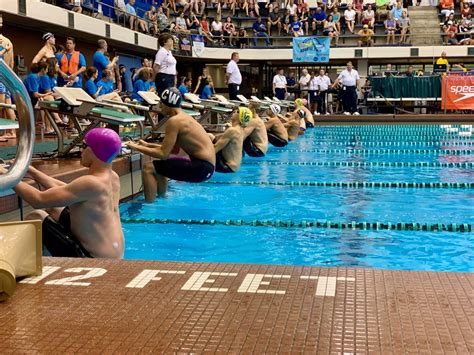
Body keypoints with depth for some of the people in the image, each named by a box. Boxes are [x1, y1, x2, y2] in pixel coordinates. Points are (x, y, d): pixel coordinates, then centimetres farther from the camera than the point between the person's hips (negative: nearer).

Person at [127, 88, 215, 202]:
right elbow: (173, 148, 22)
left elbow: (163, 154, -15)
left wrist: (137, 147, -4)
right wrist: (148, 145, 22)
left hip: (201, 168, -10)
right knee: (159, 167, 29)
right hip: (206, 165, 10)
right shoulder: (184, 117, 15)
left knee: (149, 168, -10)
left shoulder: (174, 121, -15)